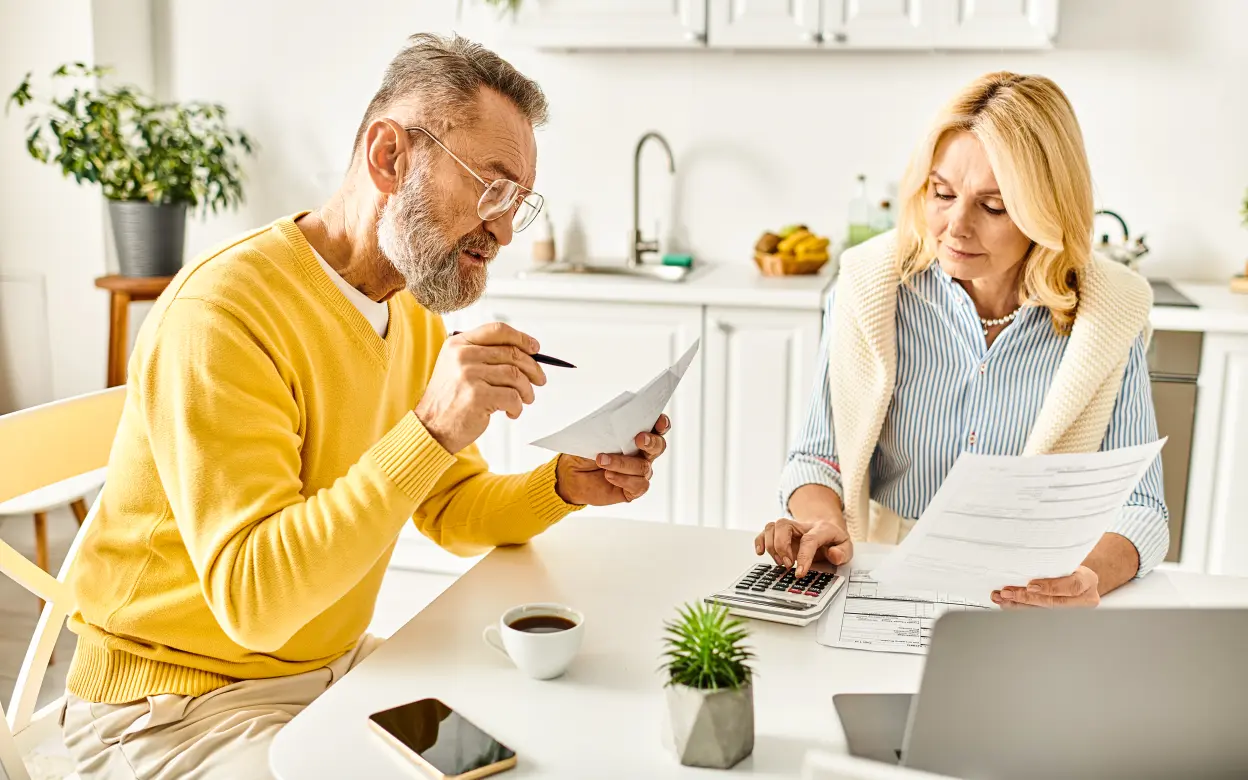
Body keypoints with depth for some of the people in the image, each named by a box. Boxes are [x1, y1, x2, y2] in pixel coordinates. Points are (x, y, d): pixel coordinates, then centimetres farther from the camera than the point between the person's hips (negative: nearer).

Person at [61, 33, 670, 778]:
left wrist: (567, 486, -9)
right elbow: (252, 599, -31)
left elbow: (452, 510, 9)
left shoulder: (416, 312, 3)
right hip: (180, 706, -8)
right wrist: (430, 430, -39)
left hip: (338, 662, 8)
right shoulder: (223, 311, -25)